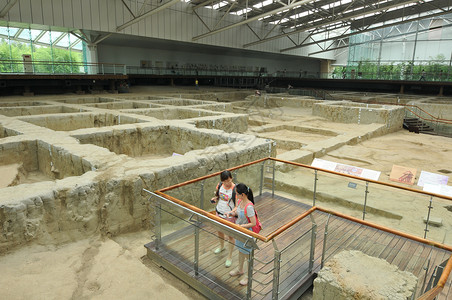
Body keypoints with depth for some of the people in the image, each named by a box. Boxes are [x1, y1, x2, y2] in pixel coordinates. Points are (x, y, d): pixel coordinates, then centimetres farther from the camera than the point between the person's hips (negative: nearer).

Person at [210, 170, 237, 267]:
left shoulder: (235, 190, -24)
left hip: (230, 216, -6)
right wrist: (214, 199, -10)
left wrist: (230, 212, -38)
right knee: (220, 231, 26)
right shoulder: (220, 186, -8)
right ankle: (221, 246, 55)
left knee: (230, 236, 8)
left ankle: (229, 257, 26)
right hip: (219, 213, 6)